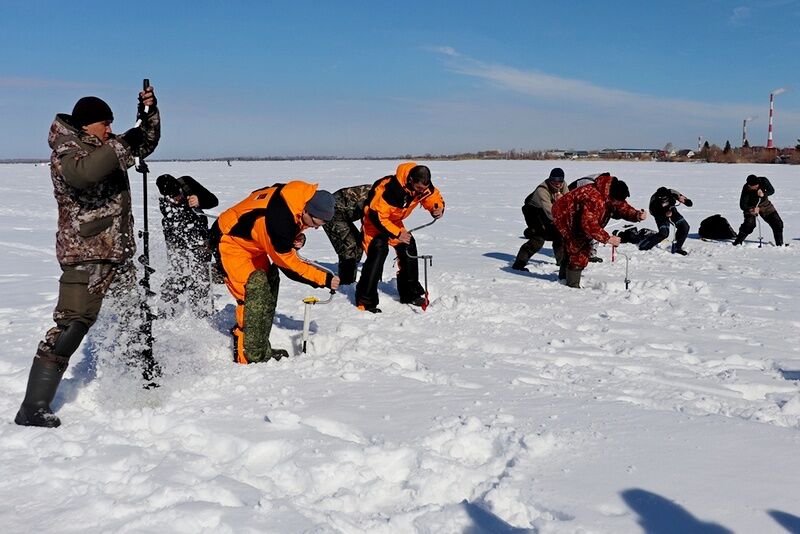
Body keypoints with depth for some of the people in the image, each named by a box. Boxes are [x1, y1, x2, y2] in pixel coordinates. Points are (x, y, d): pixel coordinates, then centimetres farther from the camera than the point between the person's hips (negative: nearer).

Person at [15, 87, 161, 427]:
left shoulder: (104, 149, 13)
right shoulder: (66, 153, -11)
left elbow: (145, 142, 25)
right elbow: (82, 172, -36)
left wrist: (149, 111, 8)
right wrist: (117, 150, -27)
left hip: (118, 251, 9)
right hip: (85, 254, -9)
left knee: (135, 311, 20)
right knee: (72, 323, -16)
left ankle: (148, 374, 39)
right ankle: (33, 408, -15)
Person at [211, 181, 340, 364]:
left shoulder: (300, 195, -12)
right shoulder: (280, 219, -37)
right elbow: (288, 264, -25)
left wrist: (296, 239, -8)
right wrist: (325, 279, -20)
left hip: (250, 241, 10)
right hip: (229, 241, -10)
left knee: (269, 282, 9)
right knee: (255, 289, -18)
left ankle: (261, 349, 15)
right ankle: (250, 357, -13)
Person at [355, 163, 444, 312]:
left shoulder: (424, 186, -16)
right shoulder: (392, 189, -39)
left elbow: (435, 198, 2)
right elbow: (377, 215, -33)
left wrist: (438, 209, -22)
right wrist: (397, 234, -31)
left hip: (394, 220, 8)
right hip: (374, 218, -8)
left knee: (408, 247, 3)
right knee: (379, 250, -24)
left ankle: (410, 294, 17)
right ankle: (365, 300, -22)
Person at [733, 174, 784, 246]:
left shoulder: (763, 180, -26)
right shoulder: (746, 189, -32)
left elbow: (772, 190, -15)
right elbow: (742, 205, -31)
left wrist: (764, 194, -36)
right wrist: (751, 210, -51)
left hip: (764, 203, 4)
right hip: (751, 206, -4)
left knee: (777, 223, 0)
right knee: (749, 224, -23)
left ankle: (779, 243, 16)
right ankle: (737, 242, -8)